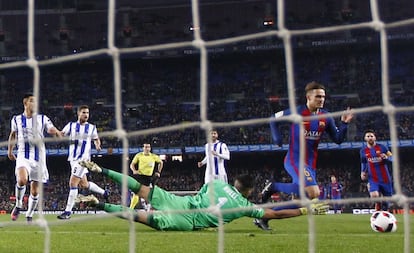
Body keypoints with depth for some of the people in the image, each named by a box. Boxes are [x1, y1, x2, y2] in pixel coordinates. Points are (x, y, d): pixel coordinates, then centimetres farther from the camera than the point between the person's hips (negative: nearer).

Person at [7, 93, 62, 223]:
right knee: (22, 180, -28)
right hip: (23, 156, -1)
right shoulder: (16, 119, 6)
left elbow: (53, 130, -8)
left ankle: (29, 216, 21)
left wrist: (56, 132, -31)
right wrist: (10, 150, 23)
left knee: (35, 191, 3)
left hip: (39, 157, 1)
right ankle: (18, 205, -4)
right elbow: (13, 134, 23)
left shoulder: (42, 119, 2)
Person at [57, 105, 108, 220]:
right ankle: (104, 192, 36)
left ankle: (68, 211, -9)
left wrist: (97, 145, -4)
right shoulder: (71, 125, 5)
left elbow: (96, 139, 18)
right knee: (83, 184, 13)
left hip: (83, 158, -4)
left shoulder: (92, 127, 4)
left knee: (73, 183, -12)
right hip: (73, 158, 4)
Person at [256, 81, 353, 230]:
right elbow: (274, 119, 4)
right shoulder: (297, 112, -10)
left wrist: (344, 123, -7)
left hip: (311, 164, 6)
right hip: (294, 160, -6)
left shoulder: (326, 117, 4)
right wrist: (277, 138, -7)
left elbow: (338, 139, 8)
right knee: (314, 193, -23)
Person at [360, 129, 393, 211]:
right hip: (373, 179, 0)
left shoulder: (381, 147, -3)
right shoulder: (363, 151, 4)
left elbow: (392, 158, 0)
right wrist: (363, 172, 5)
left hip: (385, 178, 0)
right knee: (374, 196, -24)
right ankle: (378, 208, 2)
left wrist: (386, 157, -22)